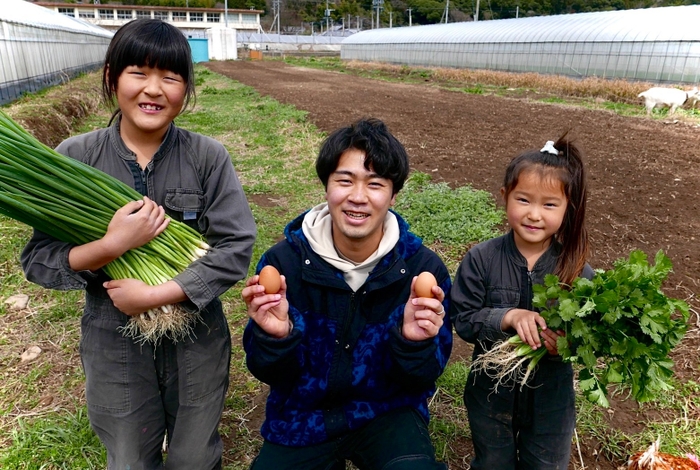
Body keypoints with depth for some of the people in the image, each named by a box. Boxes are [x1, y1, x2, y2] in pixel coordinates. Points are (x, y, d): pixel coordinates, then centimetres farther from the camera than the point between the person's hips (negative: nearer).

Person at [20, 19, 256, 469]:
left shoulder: (208, 156, -13)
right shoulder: (75, 157, -10)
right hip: (115, 346, 1)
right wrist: (111, 245, -26)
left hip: (197, 340, 0)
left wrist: (156, 294, -22)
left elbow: (237, 246, -16)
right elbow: (36, 259, -8)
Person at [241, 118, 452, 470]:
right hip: (302, 416, 2)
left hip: (386, 411, -1)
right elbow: (271, 374, -8)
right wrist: (277, 336, -31)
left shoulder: (424, 268, -17)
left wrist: (415, 342, -31)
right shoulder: (283, 261, -16)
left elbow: (420, 381, -9)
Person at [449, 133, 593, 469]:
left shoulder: (578, 272, -16)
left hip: (551, 400, 0)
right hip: (491, 393, 0)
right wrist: (508, 317, -32)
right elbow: (463, 320, -16)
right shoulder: (481, 259, -18)